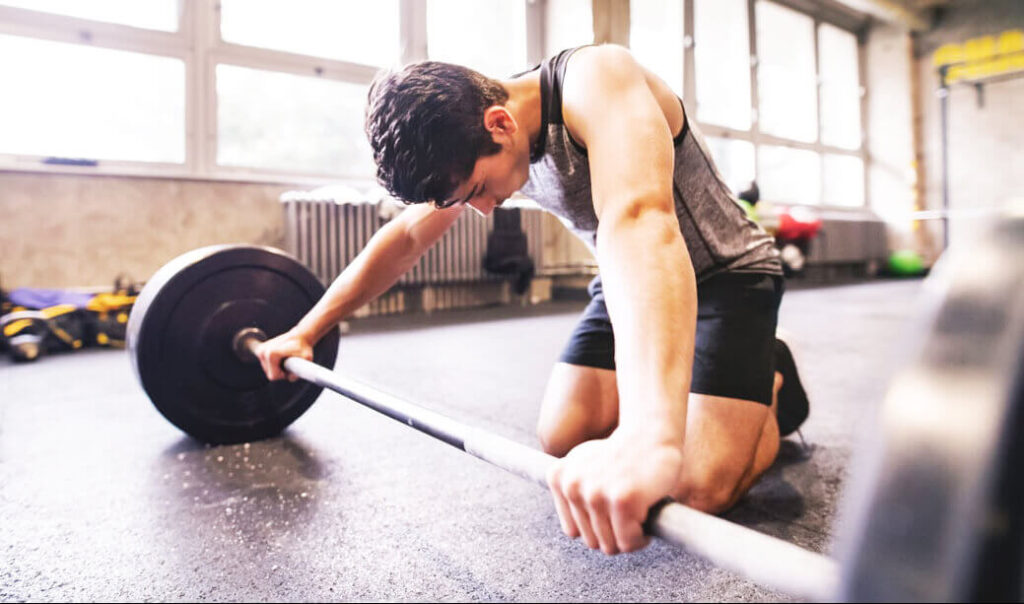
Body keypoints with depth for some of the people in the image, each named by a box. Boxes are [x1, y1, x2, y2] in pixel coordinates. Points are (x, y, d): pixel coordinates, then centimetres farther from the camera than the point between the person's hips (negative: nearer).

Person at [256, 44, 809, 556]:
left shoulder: (596, 82, -32)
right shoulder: (473, 146, -8)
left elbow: (638, 220, -51)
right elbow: (403, 238, 4)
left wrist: (651, 435, -66)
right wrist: (304, 332, 4)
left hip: (726, 273, -6)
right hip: (630, 282, 6)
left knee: (696, 488, -19)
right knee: (563, 441, -6)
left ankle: (774, 389, 10)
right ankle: (670, 393, 19)